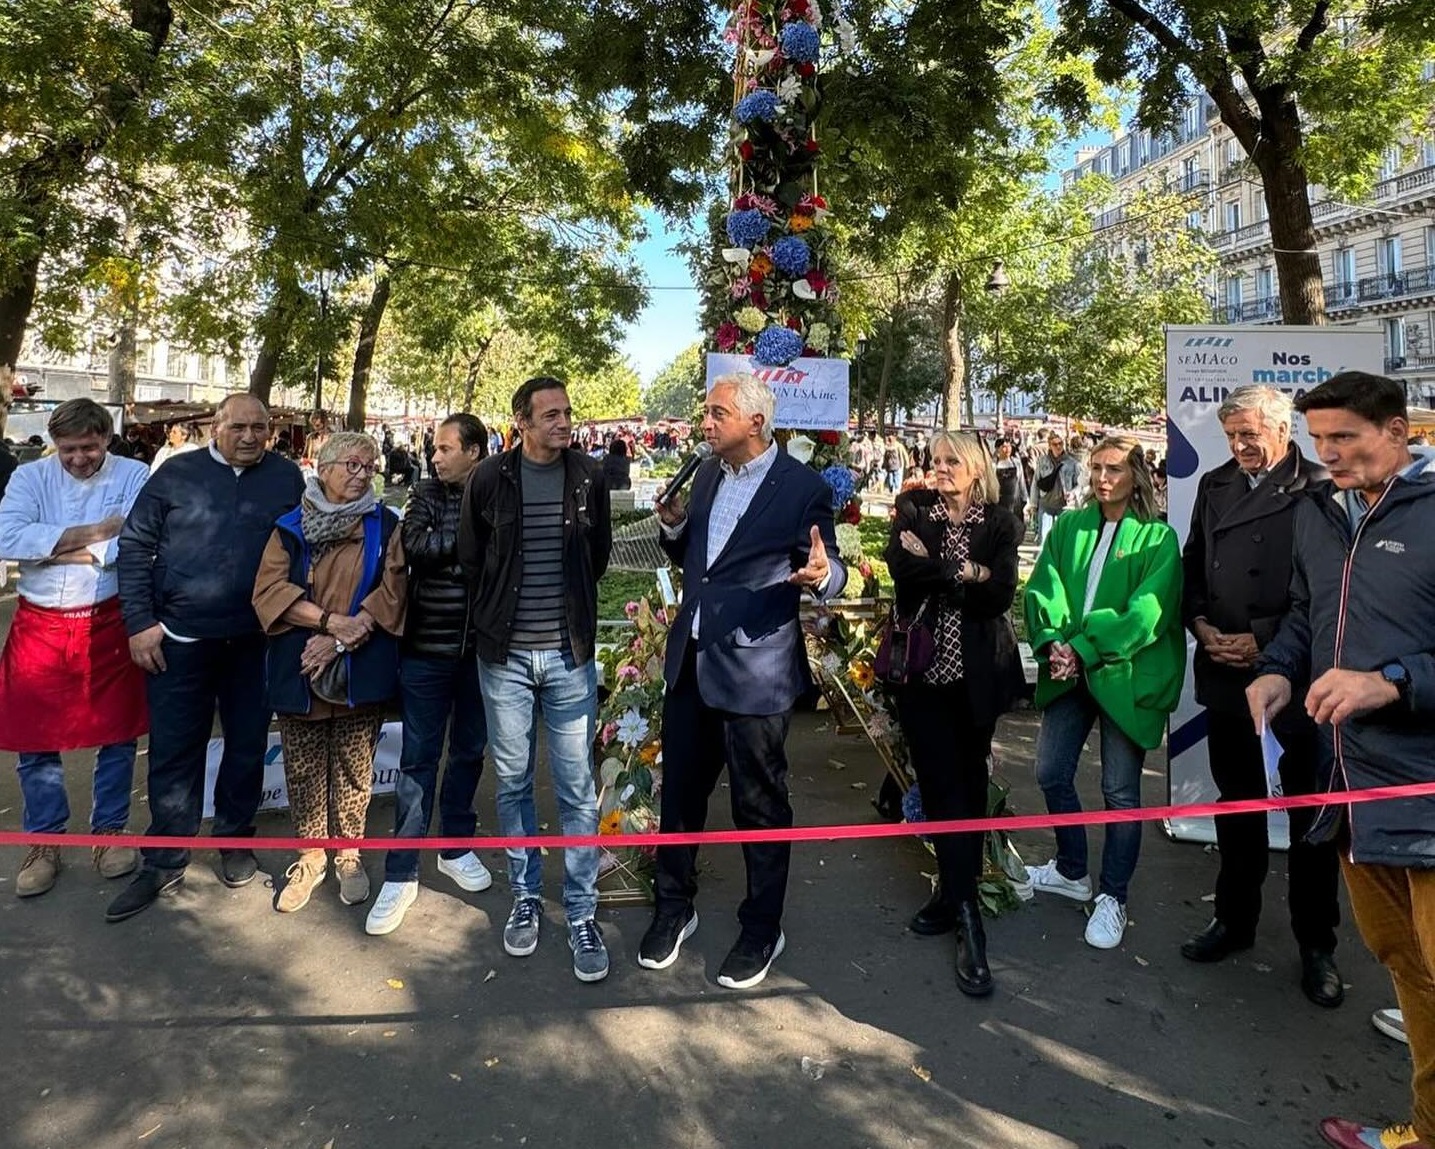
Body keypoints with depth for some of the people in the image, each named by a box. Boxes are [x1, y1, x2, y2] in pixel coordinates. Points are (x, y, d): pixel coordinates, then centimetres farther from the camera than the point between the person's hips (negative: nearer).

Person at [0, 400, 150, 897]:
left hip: (110, 623, -2)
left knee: (117, 735, 8)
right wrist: (93, 532, -17)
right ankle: (43, 842, 25)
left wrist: (50, 550, -12)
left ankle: (109, 832, 26)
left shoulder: (134, 476, -4)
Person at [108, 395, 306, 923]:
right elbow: (134, 546, 2)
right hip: (180, 639, 0)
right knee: (174, 751, 6)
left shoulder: (288, 478, 2)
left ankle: (234, 840, 31)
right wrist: (140, 622, -4)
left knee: (247, 746, 12)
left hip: (256, 640, 1)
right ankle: (164, 862, 20)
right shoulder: (176, 474, 0)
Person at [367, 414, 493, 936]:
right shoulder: (427, 494, 2)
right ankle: (401, 874, 11)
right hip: (428, 647, -1)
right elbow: (416, 546, -15)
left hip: (481, 647, 1)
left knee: (469, 751, 14)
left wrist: (445, 543, -16)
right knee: (418, 758, 3)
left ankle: (455, 847, 33)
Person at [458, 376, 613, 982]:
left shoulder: (589, 477, 0)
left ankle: (581, 913, 17)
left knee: (577, 789, 3)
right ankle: (525, 897, 30)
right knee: (513, 783, 12)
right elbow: (471, 559, 8)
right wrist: (498, 617, 11)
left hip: (569, 656, 0)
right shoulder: (489, 478, -3)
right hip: (505, 656, 0)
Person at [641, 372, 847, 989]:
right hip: (690, 660, 6)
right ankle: (673, 909, 37)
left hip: (754, 670, -6)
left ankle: (762, 931, 28)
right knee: (679, 792, 16)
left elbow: (829, 573, -7)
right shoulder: (707, 474, 8)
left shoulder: (803, 488, -11)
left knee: (759, 805, 9)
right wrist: (674, 526, -3)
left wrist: (823, 575, -30)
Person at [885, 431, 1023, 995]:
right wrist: (967, 574, -14)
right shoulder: (912, 511, 3)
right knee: (941, 784, -2)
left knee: (968, 783, 9)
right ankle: (966, 915, 5)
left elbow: (1000, 595, -10)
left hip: (976, 672, 1)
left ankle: (955, 893, 21)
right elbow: (903, 572, -13)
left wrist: (935, 568, -17)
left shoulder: (1001, 523, 3)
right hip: (923, 668, 0)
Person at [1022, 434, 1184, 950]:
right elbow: (1042, 589, 1)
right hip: (1068, 672, 4)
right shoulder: (1068, 527, 9)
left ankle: (1113, 897, 20)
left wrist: (1084, 650, -20)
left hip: (1124, 674, -4)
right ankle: (1072, 871, 33)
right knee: (1051, 774, 11)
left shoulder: (1157, 537, -3)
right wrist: (1052, 642, -16)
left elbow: (1146, 614, -13)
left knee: (1120, 790, 3)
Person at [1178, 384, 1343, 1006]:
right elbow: (1192, 564, 12)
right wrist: (1201, 624, -2)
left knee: (1309, 812, 7)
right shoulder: (1214, 485, 9)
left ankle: (1316, 944, 22)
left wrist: (1263, 639, -15)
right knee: (1237, 800, 16)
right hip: (1225, 670, 5)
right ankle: (1234, 919, 30)